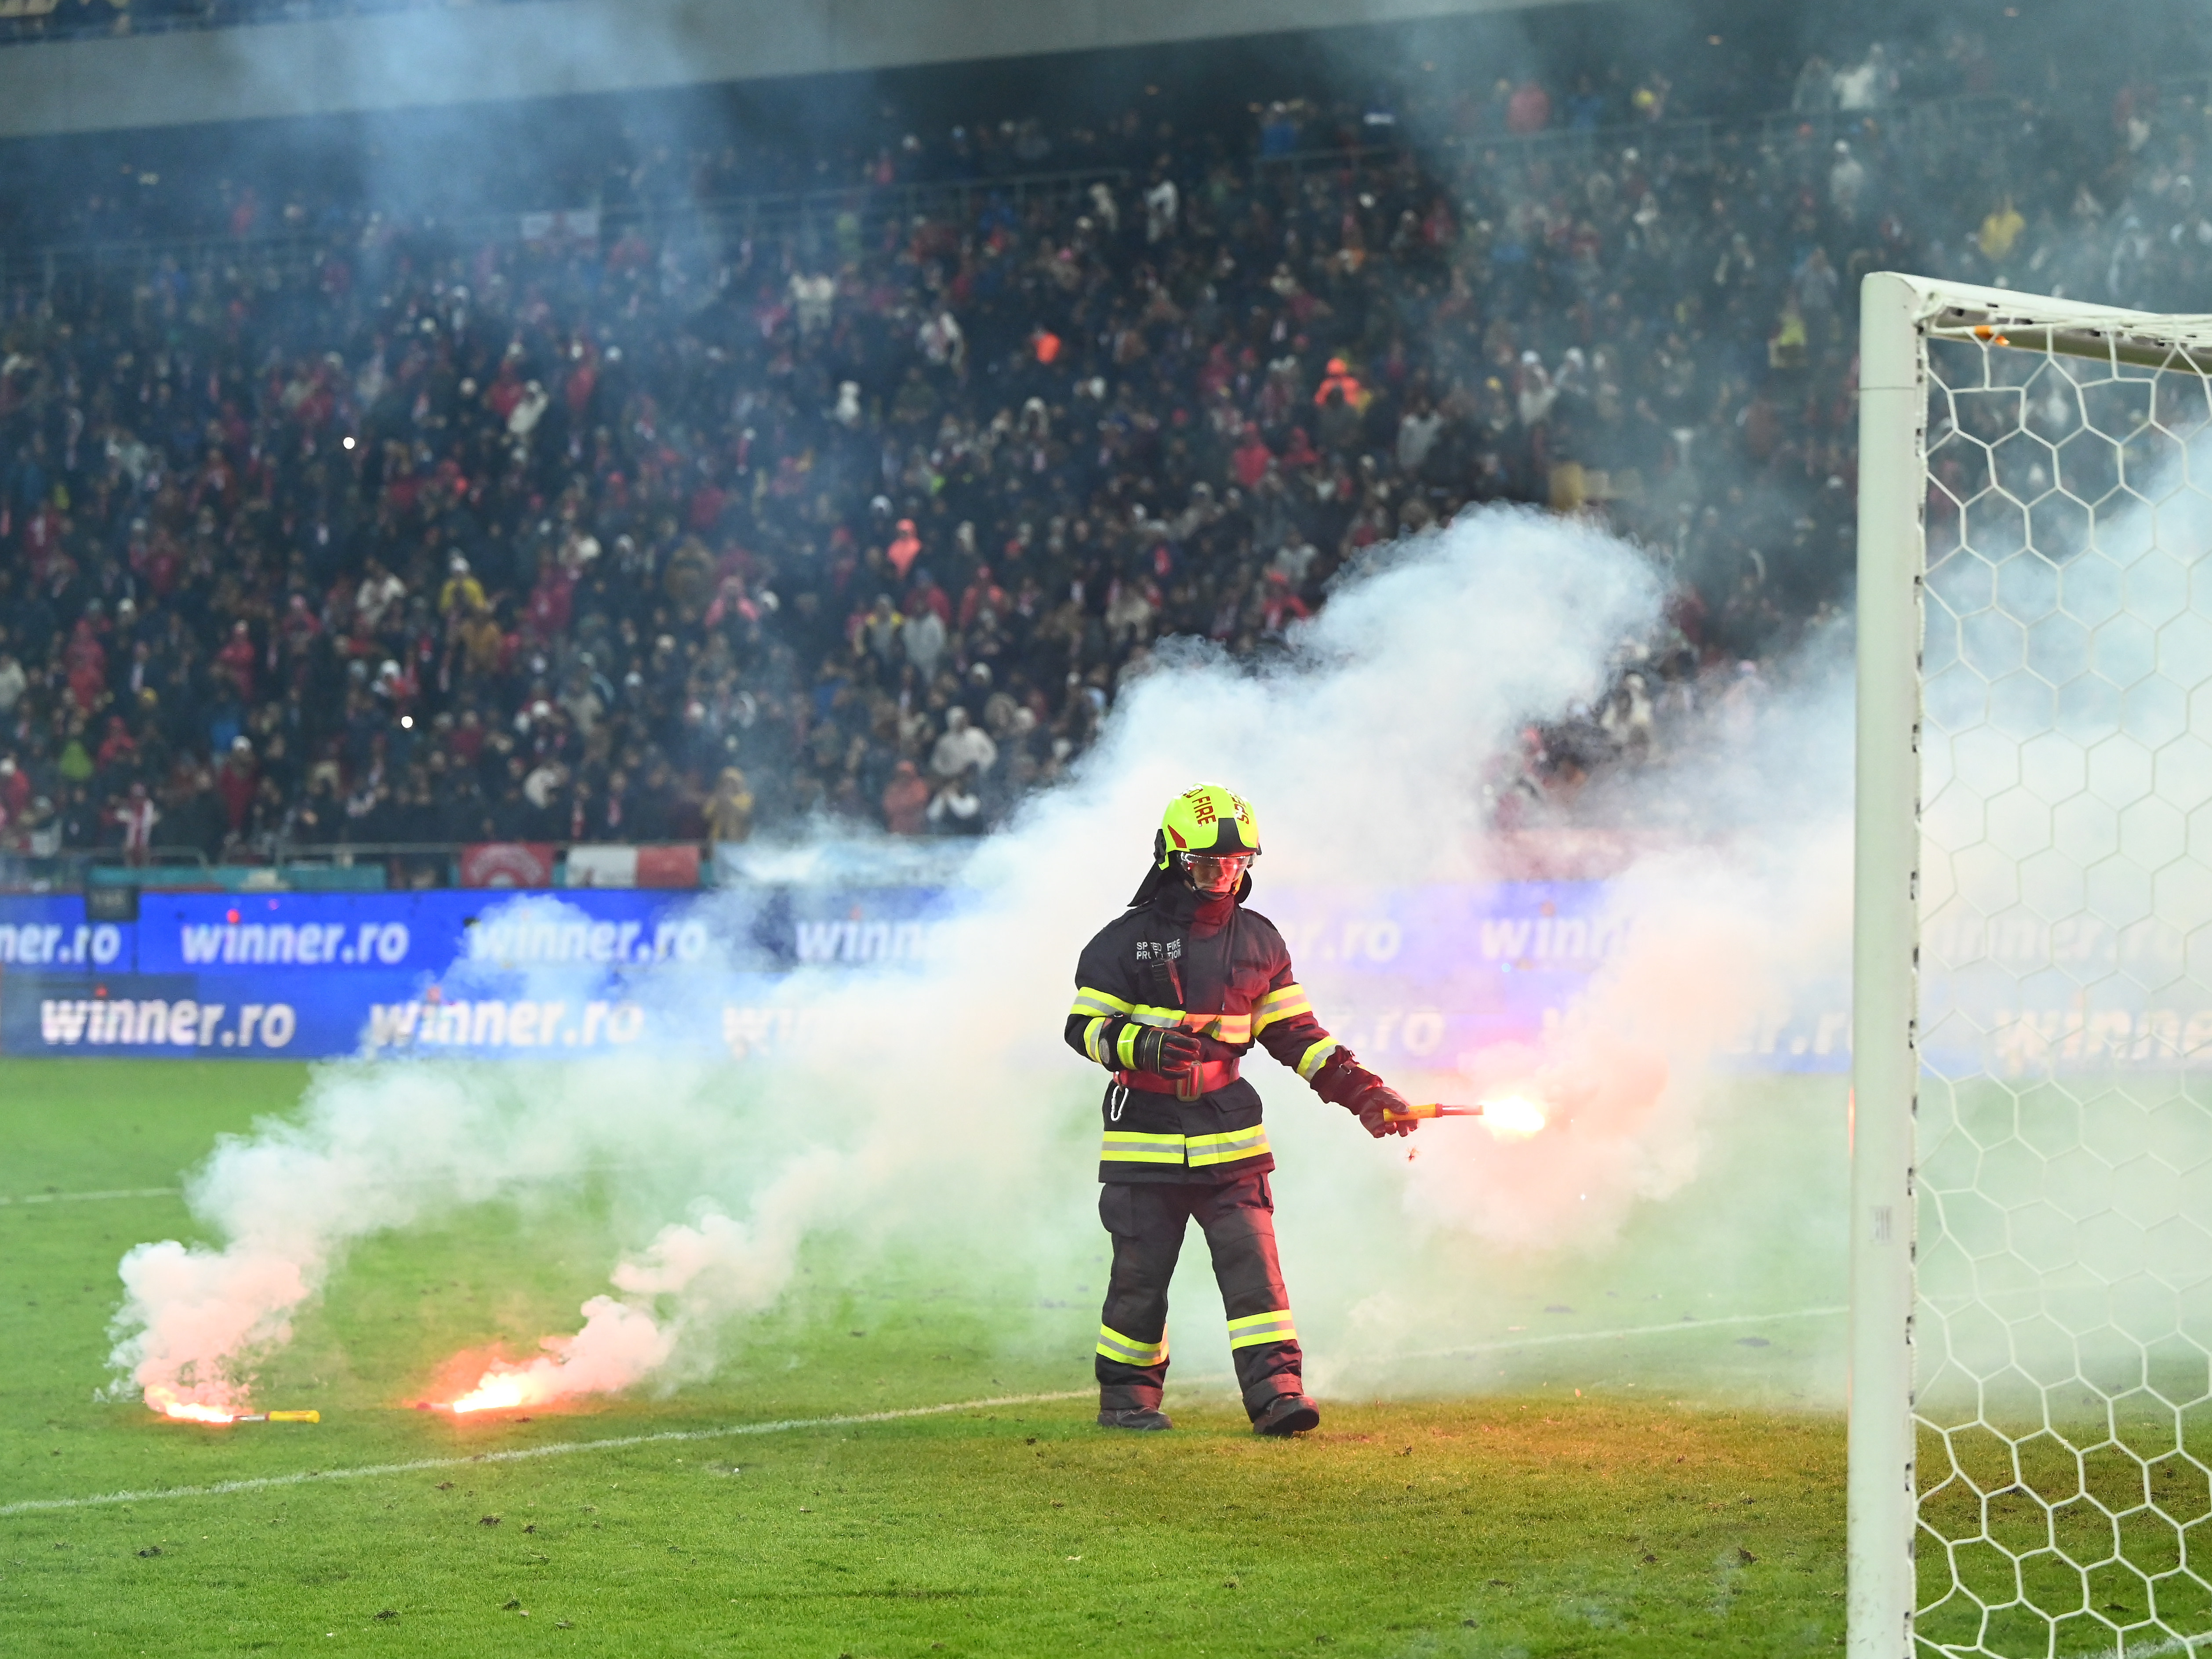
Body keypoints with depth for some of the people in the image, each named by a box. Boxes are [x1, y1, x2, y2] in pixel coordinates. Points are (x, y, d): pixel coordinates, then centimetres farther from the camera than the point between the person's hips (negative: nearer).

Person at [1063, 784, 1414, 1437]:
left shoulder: (1259, 942, 10)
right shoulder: (1126, 941, -1)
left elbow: (1295, 1034, 14)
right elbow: (1084, 1027, -2)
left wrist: (1360, 1090, 5)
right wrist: (1143, 1045, -22)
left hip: (1228, 1133, 2)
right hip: (1145, 1132, -2)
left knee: (1252, 1259, -9)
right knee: (1141, 1270, 3)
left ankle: (1277, 1390, -13)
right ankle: (1126, 1395, 18)